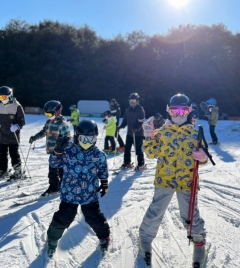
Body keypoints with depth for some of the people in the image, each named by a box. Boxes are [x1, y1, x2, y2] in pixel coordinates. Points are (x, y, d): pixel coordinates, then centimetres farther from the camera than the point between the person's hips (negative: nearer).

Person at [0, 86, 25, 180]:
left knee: (14, 154, 0)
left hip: (13, 135, -5)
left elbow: (22, 120, -8)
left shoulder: (17, 106, -8)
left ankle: (18, 172, 11)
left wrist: (17, 126, -24)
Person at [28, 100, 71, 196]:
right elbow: (43, 132, 21)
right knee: (52, 169, 11)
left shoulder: (62, 123, -15)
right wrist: (34, 137, 8)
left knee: (61, 169, 4)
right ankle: (53, 187, 20)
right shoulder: (48, 122, 9)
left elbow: (67, 138, -19)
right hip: (51, 150, 8)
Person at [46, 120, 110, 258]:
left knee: (95, 218, 13)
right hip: (69, 194, -1)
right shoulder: (68, 151, -11)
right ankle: (53, 239, 36)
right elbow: (55, 163, -5)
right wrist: (58, 150, -20)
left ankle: (104, 237, 40)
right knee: (62, 218, 8)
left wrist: (105, 185, 10)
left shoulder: (99, 155, -4)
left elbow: (103, 172, 10)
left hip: (90, 195, 1)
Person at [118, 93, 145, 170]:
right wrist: (121, 126, -2)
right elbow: (125, 120, 12)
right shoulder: (128, 110, 10)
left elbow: (141, 122, -16)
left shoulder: (140, 110, -9)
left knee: (138, 149, -3)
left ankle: (141, 164, 8)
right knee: (127, 148, 9)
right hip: (129, 132, 6)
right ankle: (127, 163, 22)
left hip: (138, 133, -6)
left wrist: (137, 129, -29)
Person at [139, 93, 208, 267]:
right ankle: (145, 239, 32)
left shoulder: (195, 134, 2)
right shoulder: (162, 132, -2)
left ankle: (199, 239, 41)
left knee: (190, 215, 13)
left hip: (187, 182, 1)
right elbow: (152, 153, -5)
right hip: (164, 180, 0)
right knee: (156, 213, 8)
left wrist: (204, 157, -12)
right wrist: (149, 137, -19)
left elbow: (202, 156, 11)